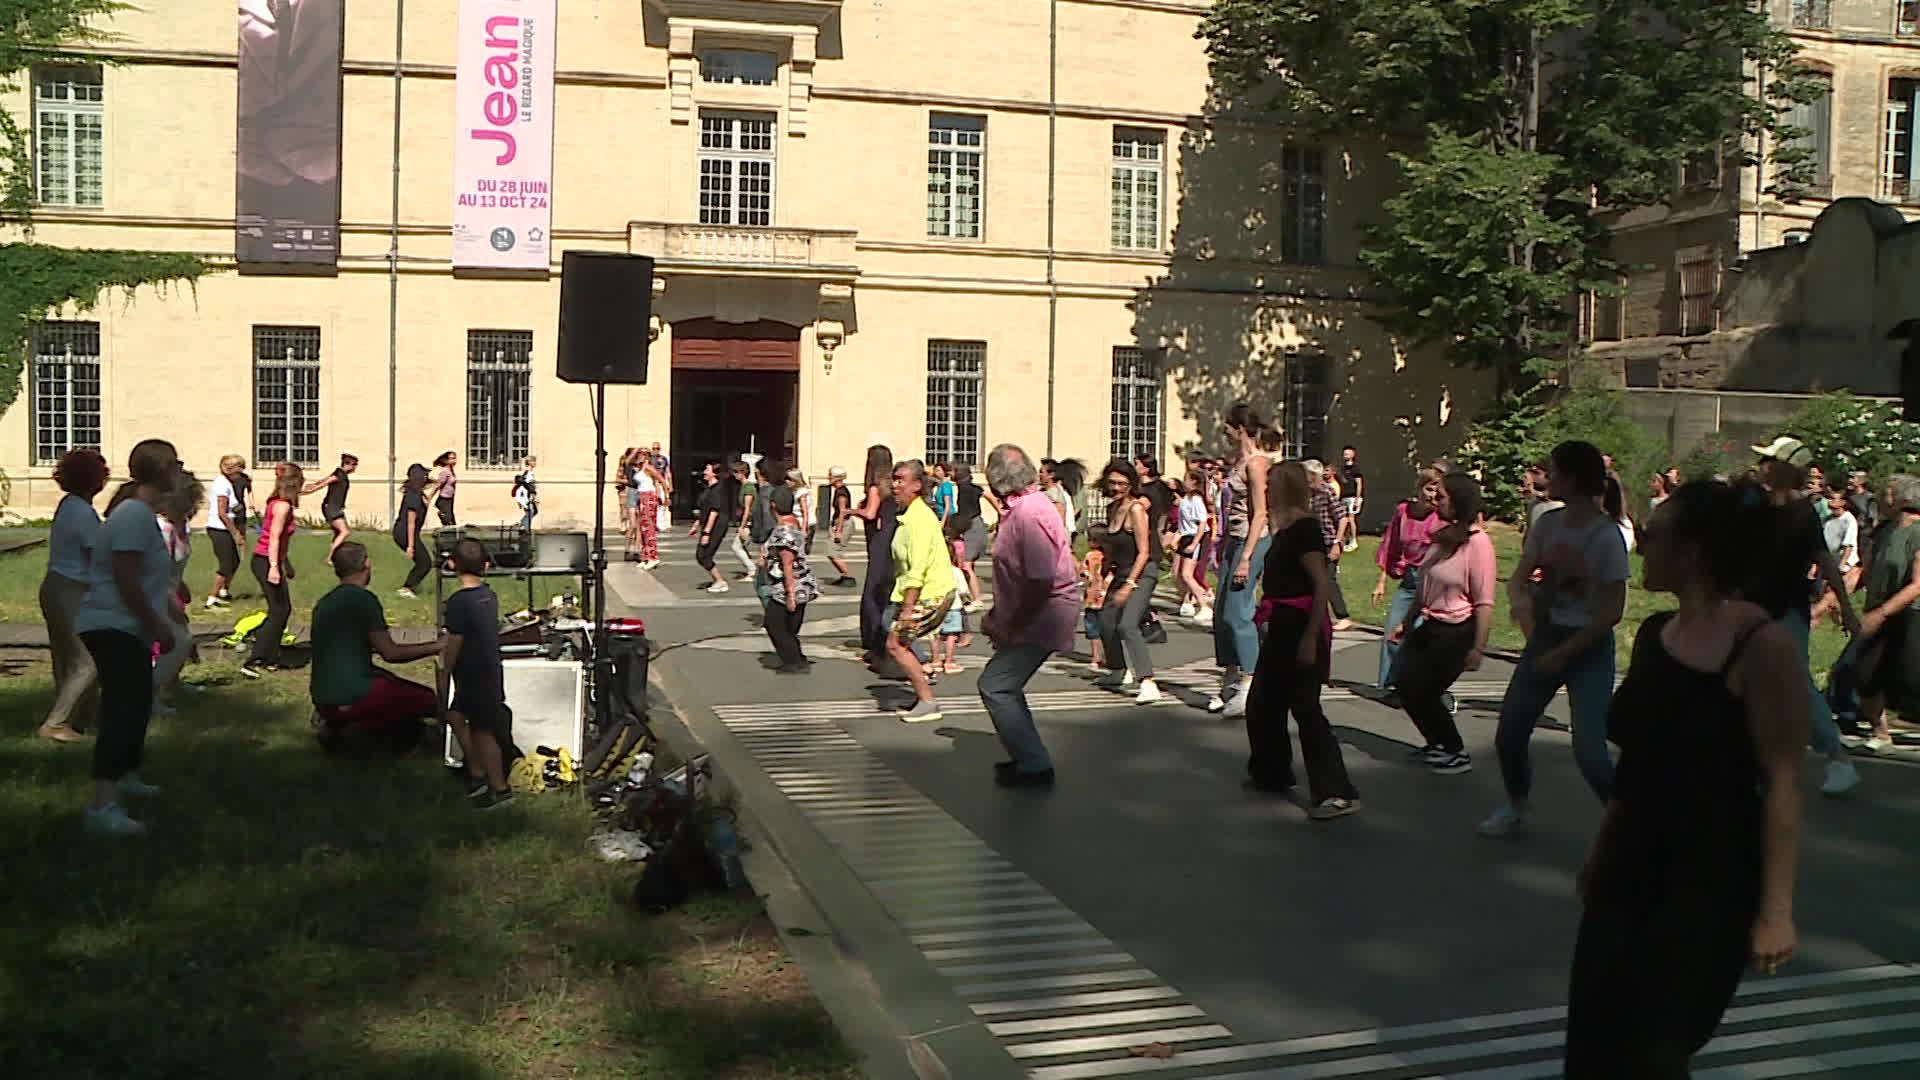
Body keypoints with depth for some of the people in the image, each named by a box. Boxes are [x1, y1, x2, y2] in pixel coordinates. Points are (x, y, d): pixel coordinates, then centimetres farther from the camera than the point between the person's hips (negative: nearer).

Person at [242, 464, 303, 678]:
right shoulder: (283, 506, -15)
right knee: (279, 611, -7)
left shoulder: (277, 503, 14)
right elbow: (274, 538, -21)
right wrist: (274, 567, -25)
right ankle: (253, 662, -10)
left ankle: (271, 658, 21)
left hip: (266, 560, 10)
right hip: (267, 561, -10)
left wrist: (287, 564, 27)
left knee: (284, 609, 16)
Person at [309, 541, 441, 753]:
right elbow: (390, 653, -13)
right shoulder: (363, 599, -12)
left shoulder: (324, 603, 13)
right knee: (430, 702, -2)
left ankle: (334, 724, 8)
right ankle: (357, 731, -7)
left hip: (321, 697, 9)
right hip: (347, 700, -9)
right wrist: (434, 647, -2)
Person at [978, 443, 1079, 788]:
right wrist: (996, 615, 19)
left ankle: (1035, 767, -5)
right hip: (1025, 615, 11)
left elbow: (1041, 582, -27)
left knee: (995, 685, -12)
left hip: (1042, 616, -11)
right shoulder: (1021, 509, 11)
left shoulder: (1030, 514, -22)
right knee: (1005, 686, 18)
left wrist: (1010, 627, -20)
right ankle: (1028, 758, 31)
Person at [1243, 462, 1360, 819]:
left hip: (1301, 627, -10)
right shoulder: (1286, 529, 12)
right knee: (1261, 703, 19)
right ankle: (1271, 774, 35)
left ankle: (1338, 794, -9)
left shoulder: (1304, 528, -16)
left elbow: (1323, 585, -21)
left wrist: (1310, 638, -25)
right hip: (1283, 627, 10)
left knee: (1305, 709, -11)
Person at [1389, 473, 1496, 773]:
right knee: (1405, 684, 7)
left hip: (1456, 631, -8)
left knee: (1423, 692, -3)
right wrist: (1405, 623, 20)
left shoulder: (1477, 541, -19)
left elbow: (1484, 602, -20)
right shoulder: (1441, 536, 7)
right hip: (1428, 625, 8)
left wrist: (1477, 648, -21)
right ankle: (1437, 745, 28)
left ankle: (1457, 755, 16)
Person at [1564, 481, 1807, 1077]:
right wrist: (1602, 852, 20)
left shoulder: (1763, 646, -17)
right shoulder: (1653, 634, 6)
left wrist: (1776, 907, -21)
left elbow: (1781, 781, -19)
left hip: (1711, 881, -7)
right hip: (1632, 869, 7)